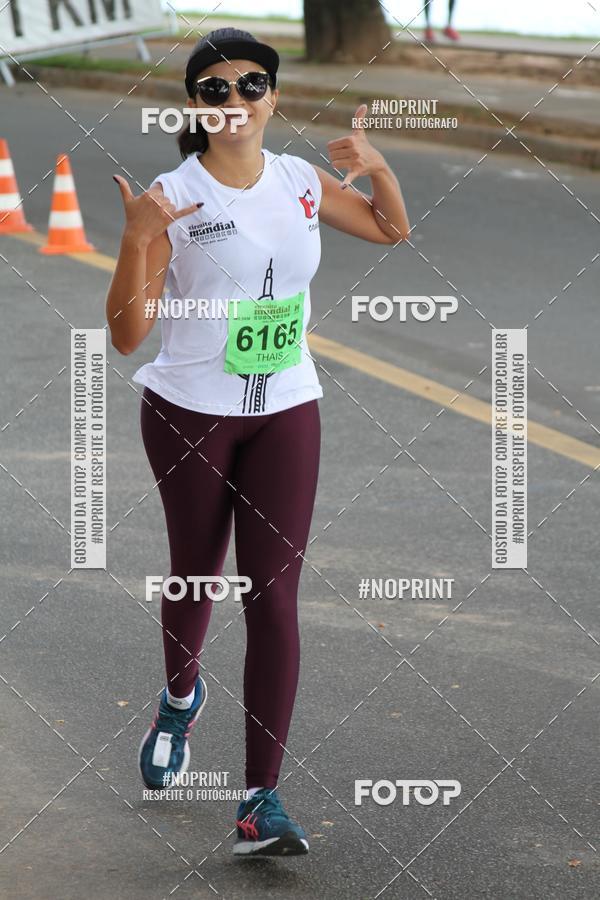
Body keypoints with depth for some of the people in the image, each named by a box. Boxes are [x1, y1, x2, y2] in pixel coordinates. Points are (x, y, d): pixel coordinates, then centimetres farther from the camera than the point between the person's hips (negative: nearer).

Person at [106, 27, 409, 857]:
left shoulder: (301, 182, 0)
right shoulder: (171, 198, -13)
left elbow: (392, 229, 18)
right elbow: (126, 334, -16)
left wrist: (376, 165, -3)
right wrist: (136, 242, -32)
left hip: (286, 414, 2)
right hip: (188, 414, -2)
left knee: (274, 596, -7)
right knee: (195, 574, 16)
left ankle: (262, 802, -7)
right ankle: (181, 696, 50)